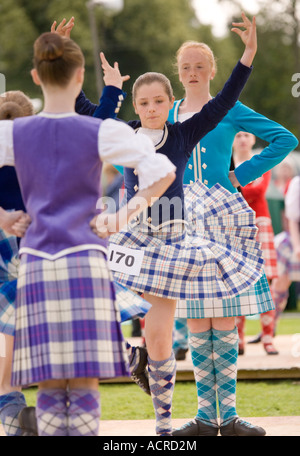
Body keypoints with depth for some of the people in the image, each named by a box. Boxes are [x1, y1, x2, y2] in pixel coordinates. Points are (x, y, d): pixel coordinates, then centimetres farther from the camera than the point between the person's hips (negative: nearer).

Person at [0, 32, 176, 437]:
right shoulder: (101, 132, -1)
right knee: (85, 384, -1)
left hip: (35, 266, 2)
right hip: (86, 263, -2)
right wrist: (127, 213, 5)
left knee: (50, 385, 4)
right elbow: (164, 171, -6)